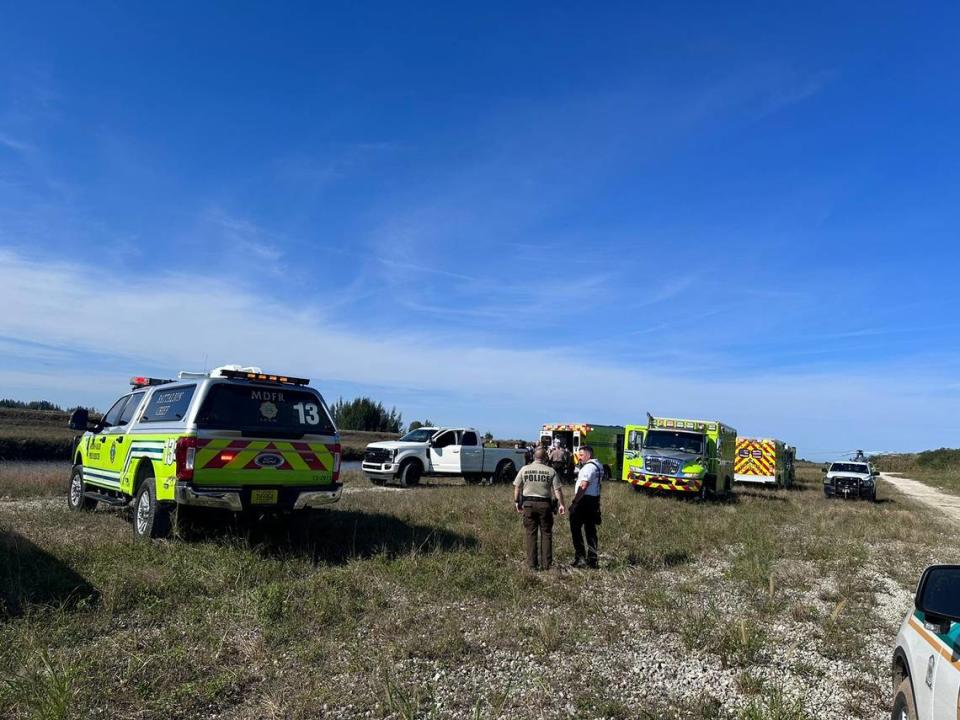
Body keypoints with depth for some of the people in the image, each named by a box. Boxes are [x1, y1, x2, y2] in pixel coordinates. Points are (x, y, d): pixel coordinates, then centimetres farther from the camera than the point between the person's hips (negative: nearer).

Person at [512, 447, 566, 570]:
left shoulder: (524, 469, 1)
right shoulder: (551, 471, -3)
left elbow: (517, 487, 3)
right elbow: (557, 490, -5)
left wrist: (517, 502, 12)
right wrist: (561, 504, 3)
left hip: (528, 503, 1)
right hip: (545, 504, -1)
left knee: (530, 534, 6)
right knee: (546, 534, 8)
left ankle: (532, 564, 7)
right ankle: (546, 564, 10)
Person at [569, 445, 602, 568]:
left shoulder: (589, 467, -16)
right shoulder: (598, 465, 15)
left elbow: (583, 487, -23)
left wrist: (574, 502, -22)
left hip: (584, 501, -10)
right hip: (594, 500, 10)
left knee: (576, 529, -2)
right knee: (590, 530, 12)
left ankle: (580, 557, -3)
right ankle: (592, 559, 15)